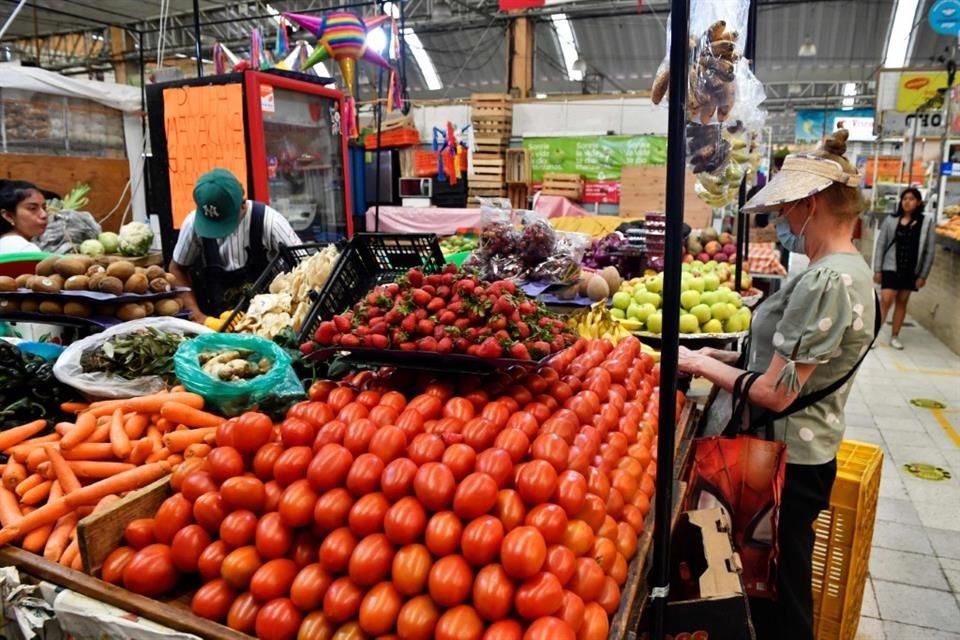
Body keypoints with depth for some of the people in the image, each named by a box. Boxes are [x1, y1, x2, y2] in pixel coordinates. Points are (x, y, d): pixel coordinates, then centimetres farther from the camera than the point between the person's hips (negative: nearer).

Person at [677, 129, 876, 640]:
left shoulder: (824, 281, -25)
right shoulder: (850, 268, 7)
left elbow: (775, 393, -25)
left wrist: (700, 364, -13)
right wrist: (727, 358, 6)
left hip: (788, 458, -9)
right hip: (808, 448, 9)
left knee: (780, 586, 10)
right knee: (785, 581, 25)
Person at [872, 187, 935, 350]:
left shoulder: (927, 222, -3)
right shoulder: (891, 220, -3)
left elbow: (929, 251, -1)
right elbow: (881, 245, 0)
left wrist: (923, 275, -3)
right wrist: (877, 269, -4)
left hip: (911, 271, 1)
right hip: (891, 268, -1)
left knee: (902, 302, 10)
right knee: (886, 301, -7)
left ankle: (895, 336, 21)